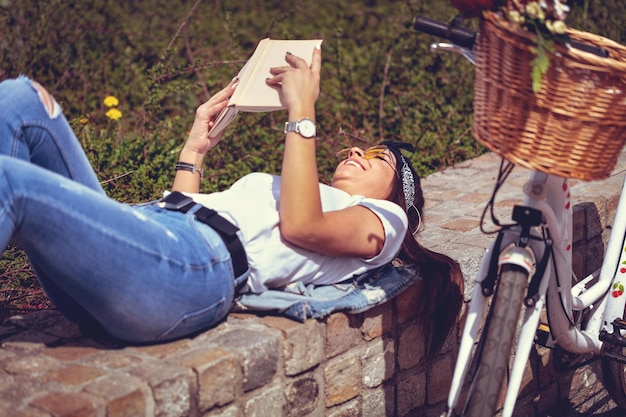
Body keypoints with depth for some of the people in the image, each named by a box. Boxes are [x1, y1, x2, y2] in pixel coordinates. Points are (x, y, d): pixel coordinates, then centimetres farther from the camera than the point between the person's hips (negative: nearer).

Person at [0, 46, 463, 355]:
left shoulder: (382, 219, 18)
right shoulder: (285, 187, 40)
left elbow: (298, 226, -4)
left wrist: (302, 110, -1)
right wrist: (198, 144, 33)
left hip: (198, 268, -8)